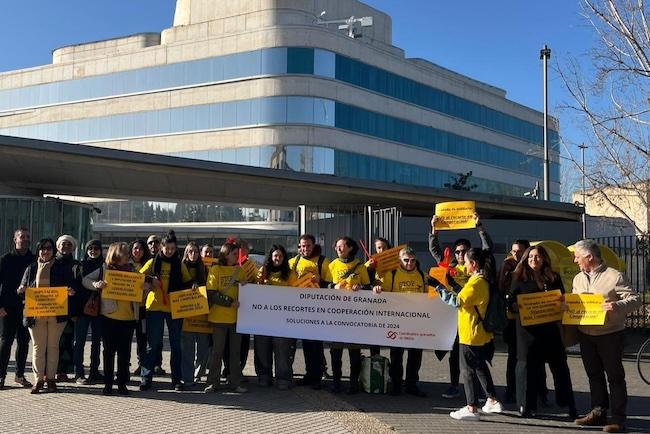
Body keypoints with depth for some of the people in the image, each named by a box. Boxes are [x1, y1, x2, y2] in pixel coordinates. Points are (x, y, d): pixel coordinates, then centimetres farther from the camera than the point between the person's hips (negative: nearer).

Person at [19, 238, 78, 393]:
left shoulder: (63, 268, 4)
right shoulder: (31, 269, 9)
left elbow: (73, 286, 3)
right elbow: (23, 290, 12)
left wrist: (72, 292, -19)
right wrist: (21, 291, -10)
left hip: (57, 314, -1)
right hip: (35, 315, 1)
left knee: (53, 346, 6)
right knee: (38, 347, 3)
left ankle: (51, 378, 13)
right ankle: (38, 379, 8)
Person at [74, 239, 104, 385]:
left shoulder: (104, 266, 8)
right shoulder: (81, 265, 2)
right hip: (82, 307, -3)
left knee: (96, 340, 9)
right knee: (80, 341, -2)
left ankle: (94, 372, 17)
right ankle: (79, 374, 0)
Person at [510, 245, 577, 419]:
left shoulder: (554, 278, 9)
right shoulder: (519, 278, 4)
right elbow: (512, 302, 3)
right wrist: (516, 307, -17)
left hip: (550, 328, 2)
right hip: (528, 329, -2)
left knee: (559, 365, 3)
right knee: (528, 365, 2)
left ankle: (569, 405, 11)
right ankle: (526, 405, 12)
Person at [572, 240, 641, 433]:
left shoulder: (614, 276, -10)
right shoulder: (578, 279, 11)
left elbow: (635, 299, -13)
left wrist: (618, 306, -31)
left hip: (610, 335, -6)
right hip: (585, 335, 6)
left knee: (615, 377, 1)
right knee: (594, 375, 13)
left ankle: (618, 418, 6)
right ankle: (598, 413, 24)